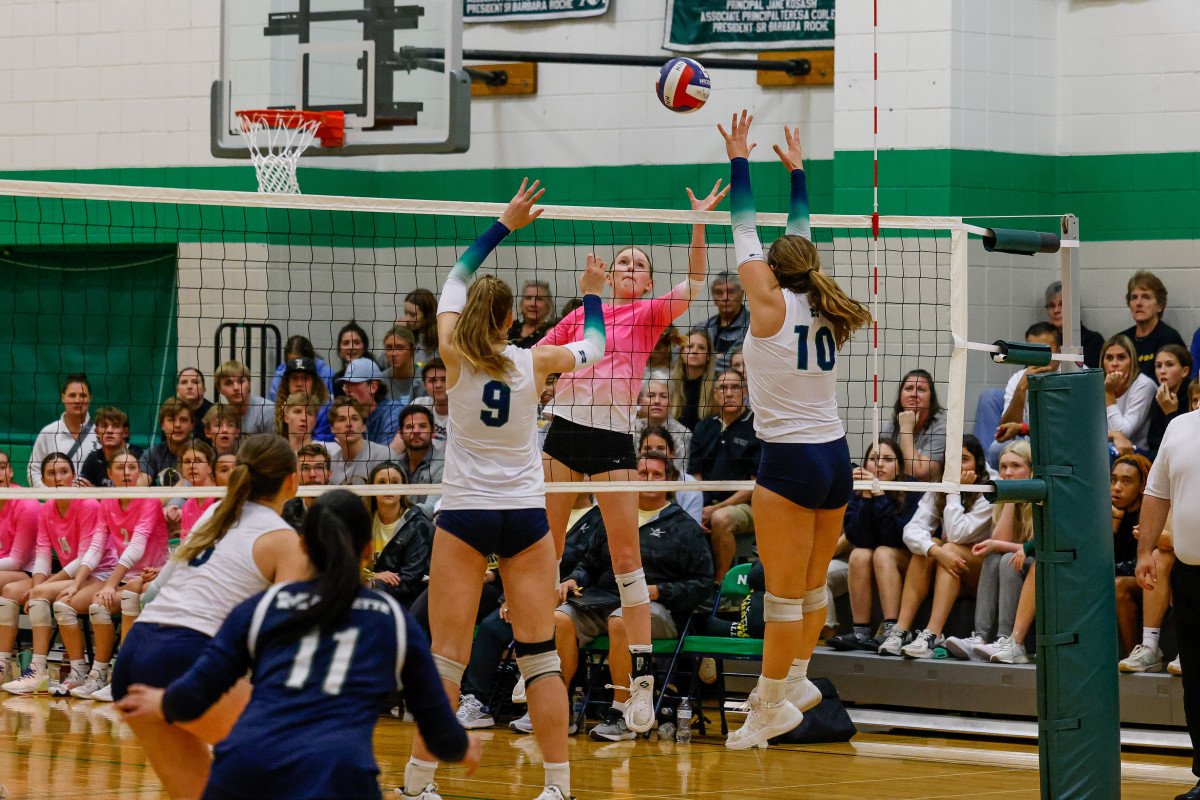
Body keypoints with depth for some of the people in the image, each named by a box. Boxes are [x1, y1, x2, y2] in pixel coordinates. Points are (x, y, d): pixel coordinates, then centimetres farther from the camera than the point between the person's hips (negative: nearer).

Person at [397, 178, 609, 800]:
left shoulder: (456, 358, -3)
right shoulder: (534, 364, -3)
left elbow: (455, 279, 13)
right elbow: (592, 347, 18)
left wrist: (505, 224, 17)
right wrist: (591, 295, 34)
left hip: (464, 516, 0)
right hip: (525, 516, 0)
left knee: (447, 657, -1)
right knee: (540, 656, 1)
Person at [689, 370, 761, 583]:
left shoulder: (757, 427, -2)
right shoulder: (704, 428, 16)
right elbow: (695, 477, 15)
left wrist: (717, 508, -14)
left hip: (746, 507, -5)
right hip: (708, 504, 5)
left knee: (721, 519, -37)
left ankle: (721, 583, -23)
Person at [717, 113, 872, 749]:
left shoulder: (772, 306, -8)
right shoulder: (824, 309, 7)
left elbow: (746, 232, -3)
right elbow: (801, 239, 20)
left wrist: (739, 161, 5)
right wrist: (796, 170, 28)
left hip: (791, 461, -7)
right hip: (836, 457, 7)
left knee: (784, 593, -4)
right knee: (812, 585, 17)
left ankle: (772, 707, -1)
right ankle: (797, 681, 28)